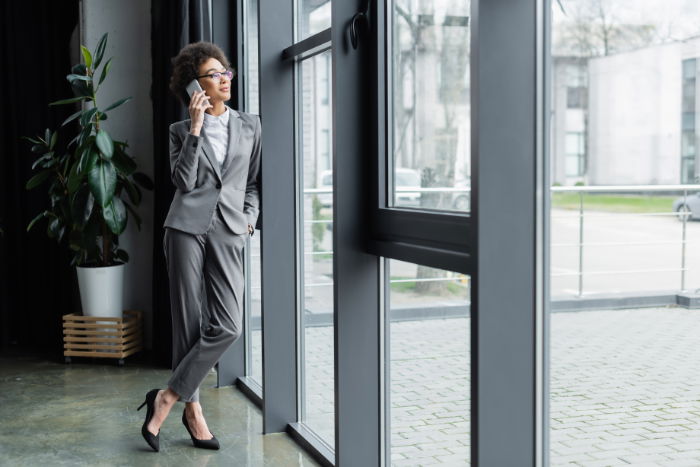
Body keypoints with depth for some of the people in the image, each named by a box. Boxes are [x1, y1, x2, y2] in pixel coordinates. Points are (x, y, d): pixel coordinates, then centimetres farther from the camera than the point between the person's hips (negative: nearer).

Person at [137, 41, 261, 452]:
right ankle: (192, 408, 12)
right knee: (188, 323, 0)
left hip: (229, 232, 2)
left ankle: (168, 397, 1)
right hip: (188, 228, -1)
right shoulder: (182, 131, 10)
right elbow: (184, 181, -5)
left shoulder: (251, 126, 14)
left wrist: (250, 216, 5)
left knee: (228, 326, -11)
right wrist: (196, 128, -7)